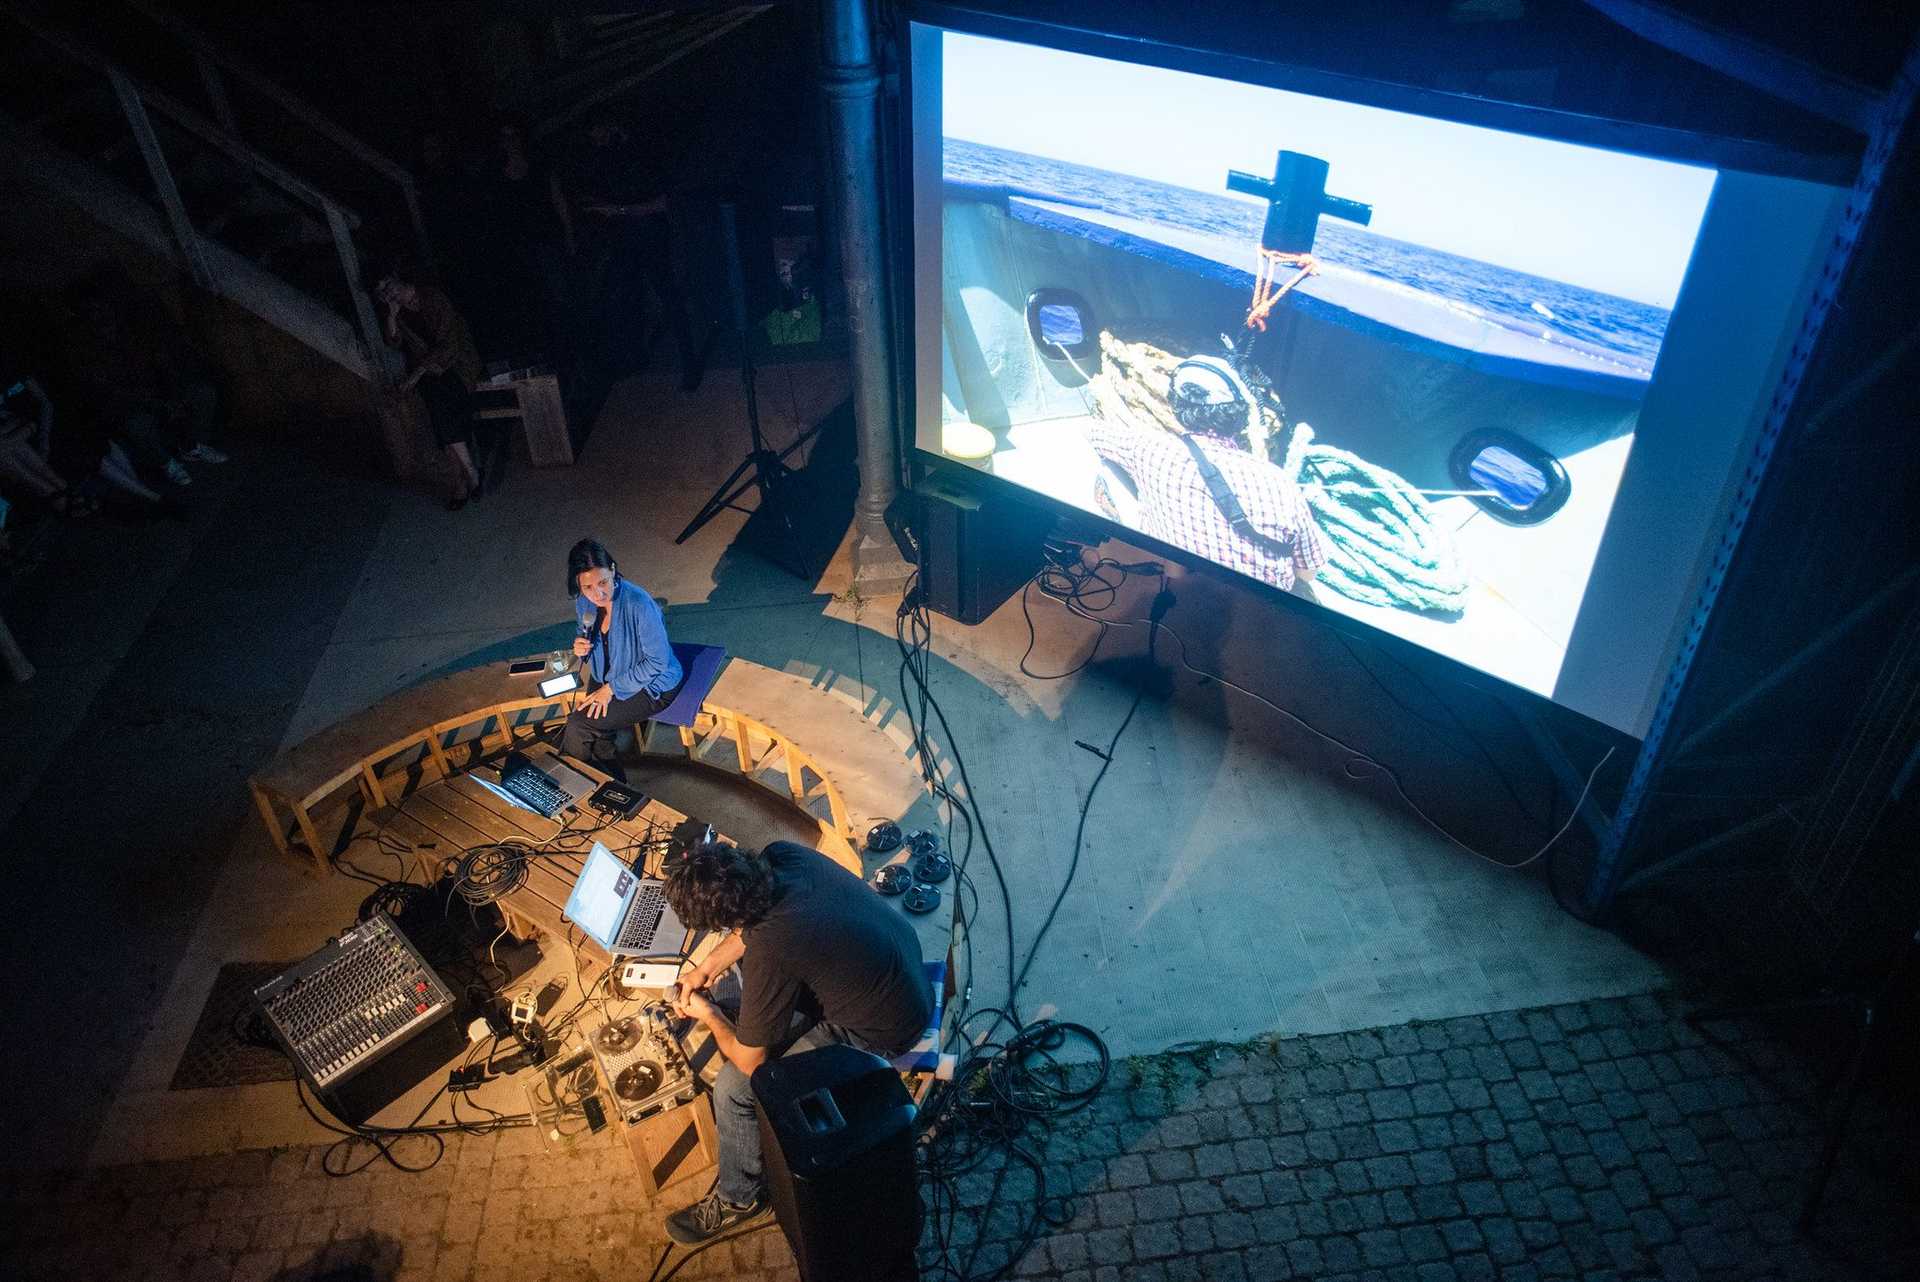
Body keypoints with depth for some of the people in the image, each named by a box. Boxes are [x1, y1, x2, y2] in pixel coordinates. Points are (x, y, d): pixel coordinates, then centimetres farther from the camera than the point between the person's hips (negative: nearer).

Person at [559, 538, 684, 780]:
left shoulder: (638, 604, -31)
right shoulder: (583, 602, -10)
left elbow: (658, 661, -23)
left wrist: (612, 689, -19)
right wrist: (581, 647, -14)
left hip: (651, 685, -6)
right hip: (609, 678, 6)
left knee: (577, 727, -14)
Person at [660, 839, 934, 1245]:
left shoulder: (770, 952, -35)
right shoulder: (780, 854, -16)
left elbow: (749, 1061, -18)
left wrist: (707, 1014, -1)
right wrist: (710, 964, 2)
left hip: (884, 1029, -8)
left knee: (734, 1085, -5)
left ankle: (739, 1199, 19)